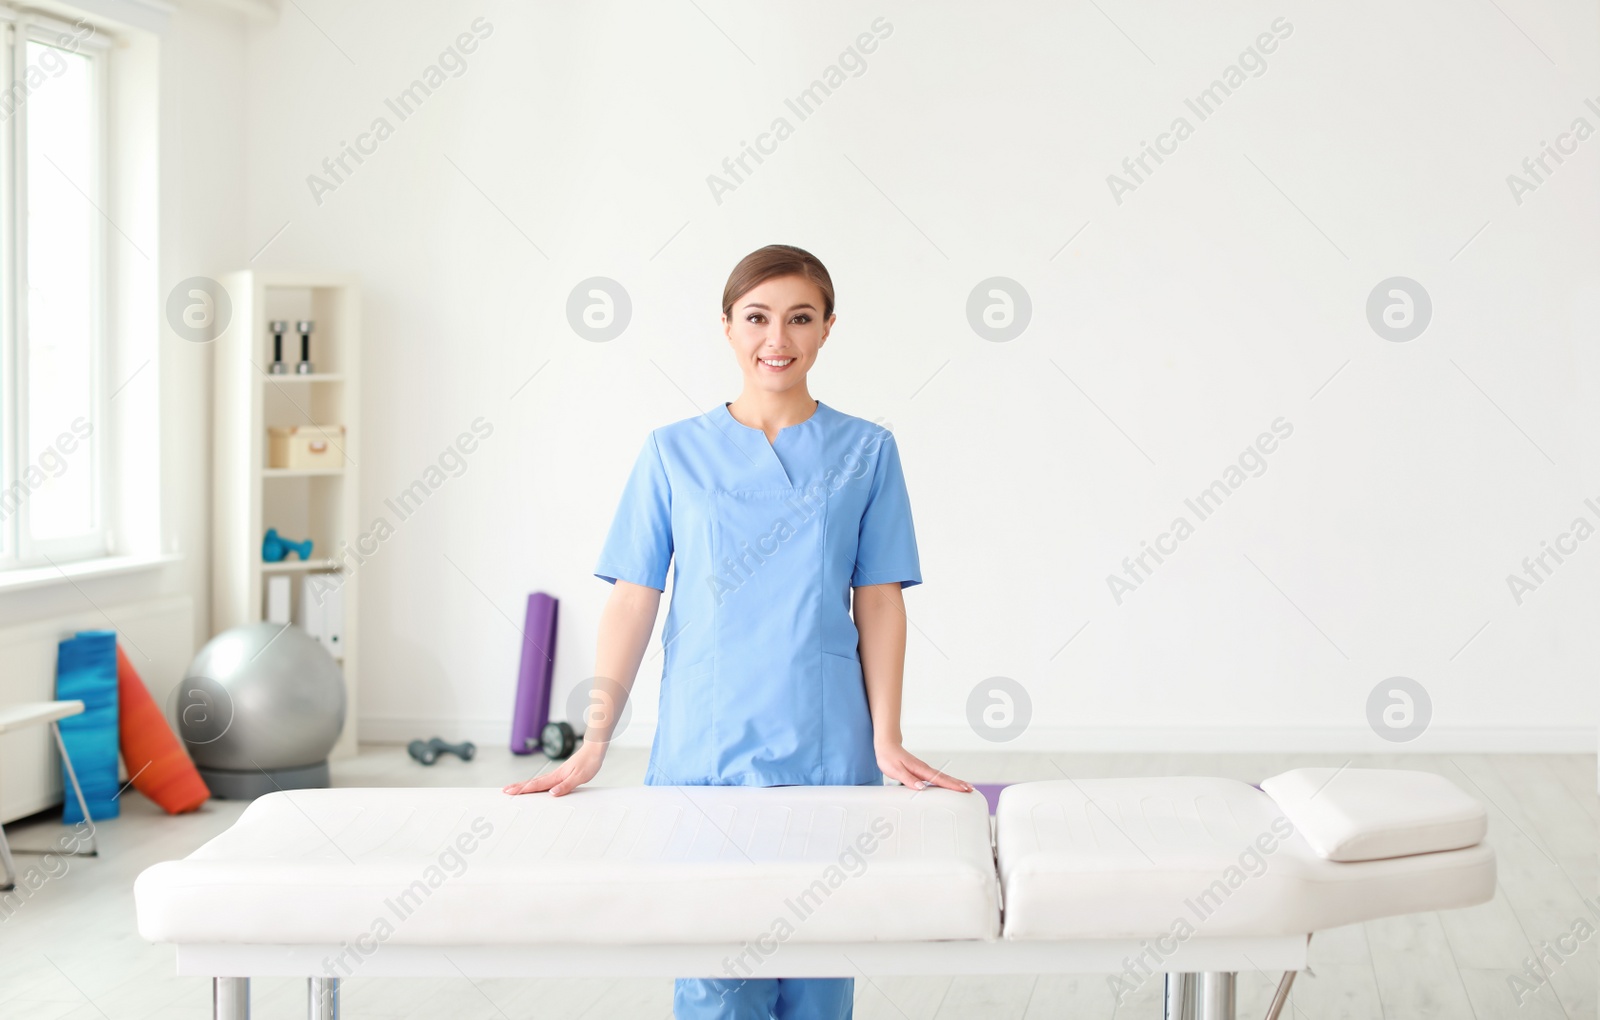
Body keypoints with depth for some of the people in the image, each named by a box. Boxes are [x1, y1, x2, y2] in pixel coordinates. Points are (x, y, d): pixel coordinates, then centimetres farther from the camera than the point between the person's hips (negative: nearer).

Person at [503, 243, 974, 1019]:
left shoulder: (865, 452, 5)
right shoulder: (675, 452, 5)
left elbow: (879, 604, 5)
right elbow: (632, 604, 3)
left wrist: (887, 741, -3)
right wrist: (593, 744, -3)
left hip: (825, 752, 0)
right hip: (702, 750, 0)